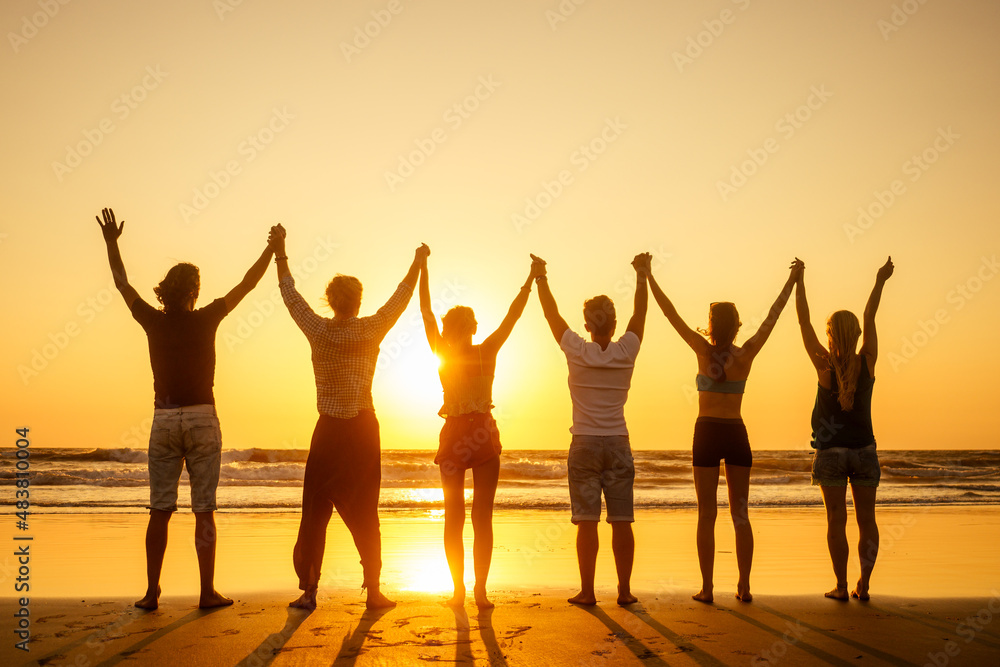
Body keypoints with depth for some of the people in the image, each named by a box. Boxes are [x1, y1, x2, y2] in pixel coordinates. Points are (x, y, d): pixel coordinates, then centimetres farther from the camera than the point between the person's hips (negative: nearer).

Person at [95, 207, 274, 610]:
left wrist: (111, 242, 27)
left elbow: (122, 285, 16)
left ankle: (152, 592, 7)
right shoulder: (205, 320, -4)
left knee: (160, 511, 6)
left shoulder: (153, 322, 2)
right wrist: (273, 249, 11)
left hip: (164, 420, 2)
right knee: (204, 510, 1)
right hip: (201, 418, -2)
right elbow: (247, 284, 2)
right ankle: (207, 592, 3)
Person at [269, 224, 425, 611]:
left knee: (315, 511, 5)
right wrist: (417, 263, 24)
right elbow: (401, 298, 11)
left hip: (329, 430, 0)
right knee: (364, 513, 7)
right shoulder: (371, 331, -3)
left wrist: (280, 252, 19)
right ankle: (373, 590, 9)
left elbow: (290, 293, 9)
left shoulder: (319, 331, -3)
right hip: (363, 429, 0)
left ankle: (309, 590, 5)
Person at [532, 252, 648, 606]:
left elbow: (551, 313, 5)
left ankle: (587, 590, 3)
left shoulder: (577, 351, -6)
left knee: (587, 520, 0)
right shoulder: (626, 352, -2)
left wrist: (541, 277, 16)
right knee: (621, 520, 5)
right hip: (618, 443, 2)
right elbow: (640, 313, 14)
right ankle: (624, 589, 9)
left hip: (584, 444, -1)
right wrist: (641, 275, 23)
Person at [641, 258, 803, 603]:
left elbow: (671, 314, -7)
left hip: (707, 434, -2)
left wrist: (649, 278, -2)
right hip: (737, 435, 2)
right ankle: (744, 586, 8)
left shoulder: (704, 351, -8)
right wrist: (792, 278, 12)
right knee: (740, 515, 7)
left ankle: (707, 588, 0)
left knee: (707, 514, 1)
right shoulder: (746, 354, -3)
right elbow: (773, 315, 5)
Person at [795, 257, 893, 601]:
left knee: (837, 519, 2)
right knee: (866, 518, 8)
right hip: (865, 450, 3)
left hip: (831, 451, -2)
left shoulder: (826, 365, -12)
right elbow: (869, 319, 5)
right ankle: (863, 585, 9)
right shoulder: (867, 363, -6)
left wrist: (799, 281, -1)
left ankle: (842, 586, 4)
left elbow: (804, 322, -8)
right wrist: (879, 283, 14)